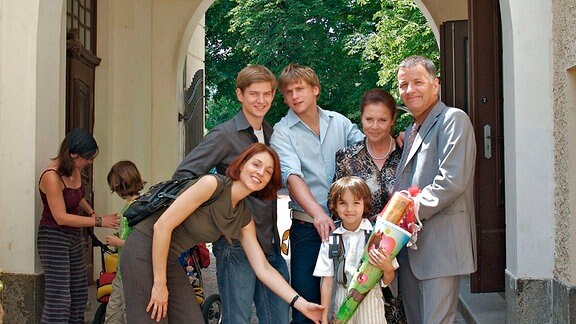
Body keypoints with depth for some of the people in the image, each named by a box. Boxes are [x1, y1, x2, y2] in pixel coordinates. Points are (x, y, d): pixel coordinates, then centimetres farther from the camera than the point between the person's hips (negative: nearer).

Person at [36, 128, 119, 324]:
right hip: (54, 237, -9)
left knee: (79, 294, 15)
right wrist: (99, 221, -22)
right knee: (58, 299, -10)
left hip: (74, 237, 9)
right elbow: (61, 217, -24)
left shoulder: (75, 170, 1)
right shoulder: (52, 176, -23)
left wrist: (91, 212, 5)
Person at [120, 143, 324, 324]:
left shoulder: (244, 218, 3)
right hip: (144, 252, -7)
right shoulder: (213, 184, -20)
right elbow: (162, 225, -22)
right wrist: (160, 284, -18)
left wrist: (300, 303, -8)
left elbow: (263, 269, 2)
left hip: (169, 261, 8)